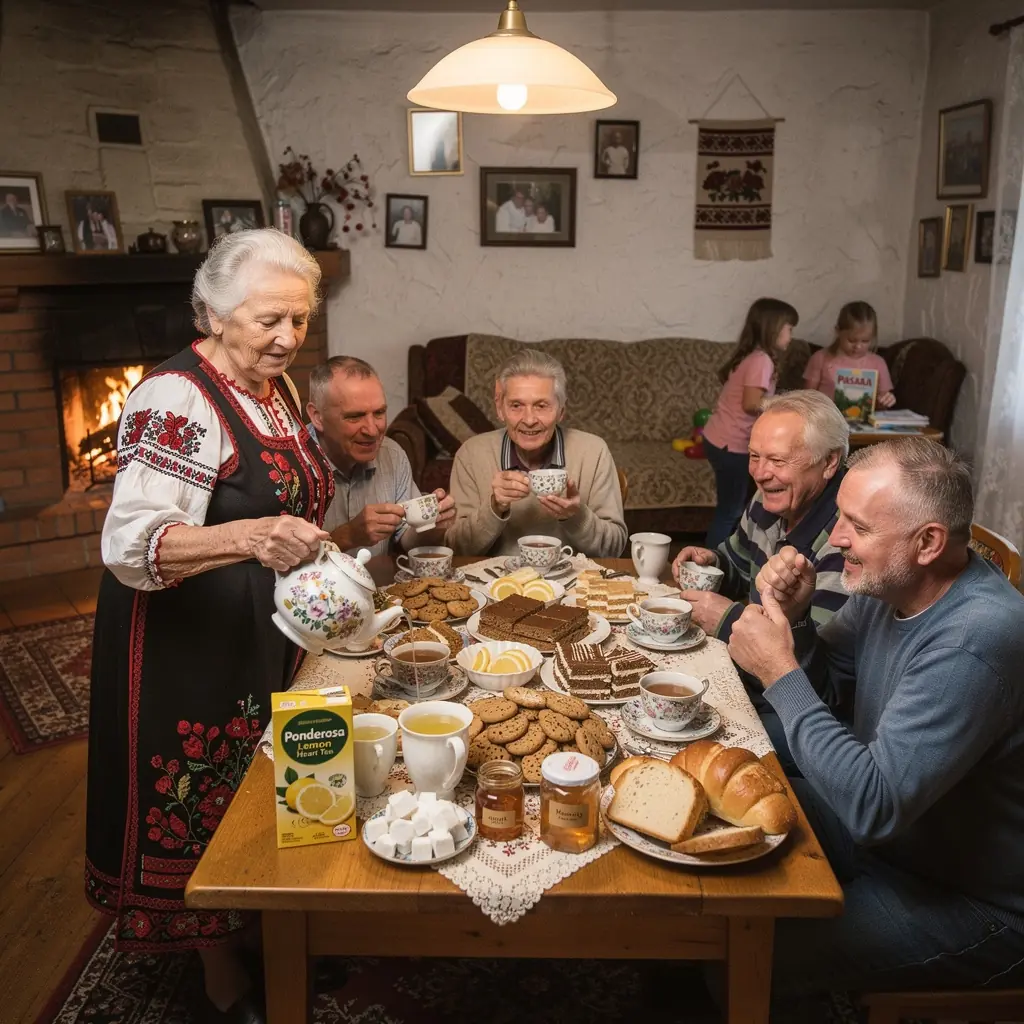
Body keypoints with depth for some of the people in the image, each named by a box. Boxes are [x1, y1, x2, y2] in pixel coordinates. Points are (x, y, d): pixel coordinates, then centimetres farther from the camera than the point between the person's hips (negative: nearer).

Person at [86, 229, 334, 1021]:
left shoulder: (277, 385, 5)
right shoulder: (177, 400, -22)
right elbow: (130, 547, -33)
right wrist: (252, 537, -47)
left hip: (269, 636, 8)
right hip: (190, 647, -8)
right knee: (205, 806, 9)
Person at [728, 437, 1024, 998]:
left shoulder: (976, 643, -33)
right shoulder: (890, 584, -5)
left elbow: (874, 807, -35)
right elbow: (822, 669, 9)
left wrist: (779, 672, -29)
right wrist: (791, 616, -13)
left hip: (973, 903, -8)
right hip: (887, 824, 9)